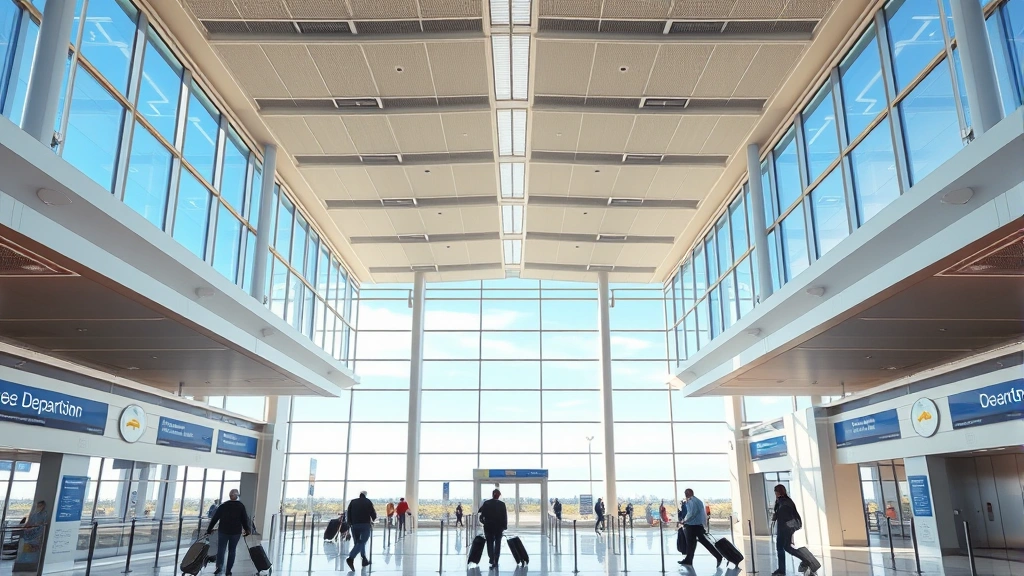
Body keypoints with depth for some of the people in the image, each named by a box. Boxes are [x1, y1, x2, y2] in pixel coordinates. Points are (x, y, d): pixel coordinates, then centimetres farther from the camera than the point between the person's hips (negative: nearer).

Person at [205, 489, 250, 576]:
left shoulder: (223, 506, 0)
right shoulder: (241, 506, -2)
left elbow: (215, 518, 0)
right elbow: (244, 519, -2)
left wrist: (209, 530, 5)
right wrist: (246, 530, 10)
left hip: (223, 531, 0)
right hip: (236, 532, 0)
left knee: (221, 549, 9)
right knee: (232, 550, 9)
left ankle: (219, 566, -10)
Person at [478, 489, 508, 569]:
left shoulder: (486, 503, -4)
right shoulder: (502, 504, -7)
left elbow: (482, 514, -1)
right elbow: (505, 516, -5)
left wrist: (483, 521, 14)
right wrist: (504, 526, 2)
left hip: (488, 526, 0)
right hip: (499, 527, 0)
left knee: (490, 543, 9)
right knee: (497, 543, 12)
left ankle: (492, 561, -3)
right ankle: (496, 562, 11)